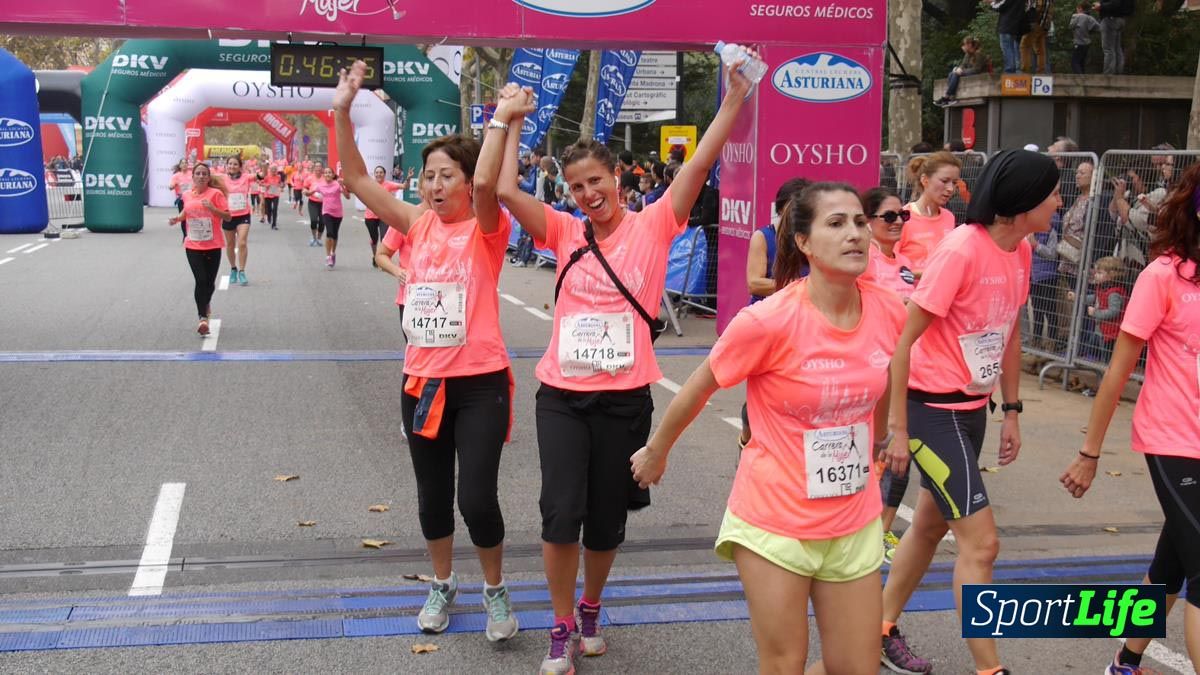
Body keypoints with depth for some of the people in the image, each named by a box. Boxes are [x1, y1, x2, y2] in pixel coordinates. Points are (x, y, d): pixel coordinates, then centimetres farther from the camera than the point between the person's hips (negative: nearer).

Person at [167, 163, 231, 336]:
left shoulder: (216, 193, -6)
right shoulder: (187, 195, 7)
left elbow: (228, 216, -9)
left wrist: (212, 208, -23)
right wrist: (178, 218, 7)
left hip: (213, 245, -2)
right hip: (193, 246, 2)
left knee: (209, 282, 8)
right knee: (201, 280, -11)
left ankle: (205, 304, 39)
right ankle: (203, 318, -10)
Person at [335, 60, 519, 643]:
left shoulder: (487, 230, -7)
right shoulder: (418, 225, 5)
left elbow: (487, 187, -28)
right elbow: (357, 180, 0)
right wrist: (342, 113, -9)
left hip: (480, 383, -4)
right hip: (422, 382, 5)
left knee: (477, 498, -7)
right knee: (432, 496, 15)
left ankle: (496, 590, 18)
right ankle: (442, 584, 36)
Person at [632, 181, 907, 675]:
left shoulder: (889, 312, -7)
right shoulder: (769, 321, -22)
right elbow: (698, 388, -6)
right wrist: (656, 452, 7)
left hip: (855, 522, 5)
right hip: (775, 521, -5)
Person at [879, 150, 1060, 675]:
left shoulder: (1020, 251, 2)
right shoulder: (961, 249, -22)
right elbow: (903, 341, -19)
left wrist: (1012, 411, 17)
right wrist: (897, 429, -18)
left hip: (973, 409, 8)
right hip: (933, 409, -8)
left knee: (930, 526, 18)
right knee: (981, 542, -7)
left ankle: (882, 631, 35)